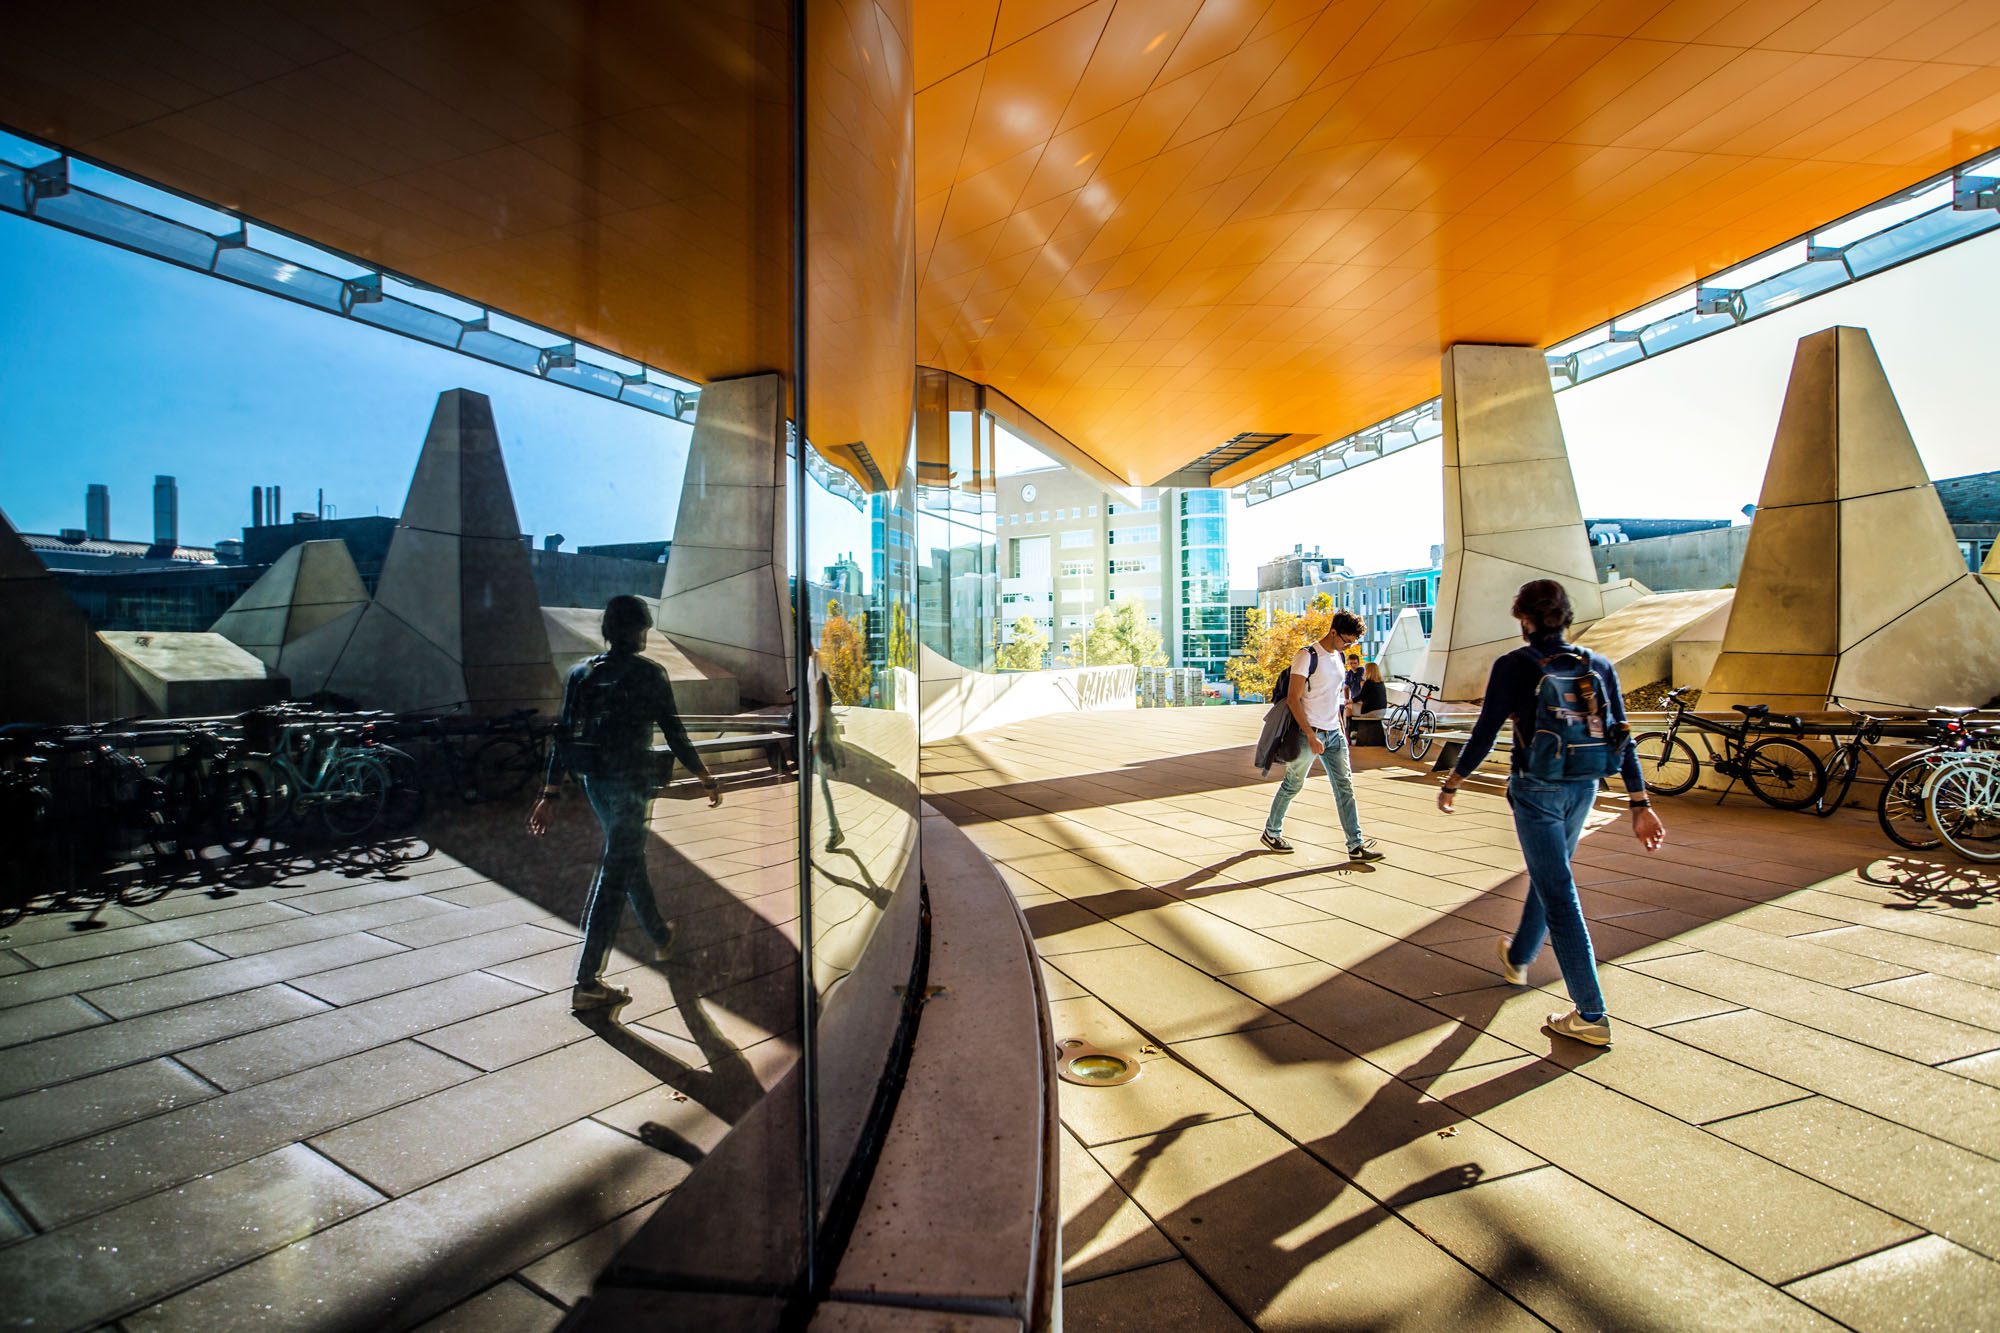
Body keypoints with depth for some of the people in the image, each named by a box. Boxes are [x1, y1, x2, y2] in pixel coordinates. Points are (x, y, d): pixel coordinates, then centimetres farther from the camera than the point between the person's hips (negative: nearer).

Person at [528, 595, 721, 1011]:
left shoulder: (581, 673, 6)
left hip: (593, 779, 7)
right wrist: (707, 778, 3)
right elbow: (675, 734, -8)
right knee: (615, 875, -1)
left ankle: (660, 937, 43)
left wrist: (550, 795, 6)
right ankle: (587, 983, 7)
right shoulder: (647, 673, -9)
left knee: (631, 857, 24)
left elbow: (563, 737, 3)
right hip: (630, 781, -7)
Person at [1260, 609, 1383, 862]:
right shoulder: (1308, 656, -14)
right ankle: (1271, 832, 23)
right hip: (1309, 733, -7)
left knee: (1345, 787, 2)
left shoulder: (1340, 656, 10)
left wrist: (1340, 728, 17)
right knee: (1292, 785, 6)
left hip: (1334, 734, 7)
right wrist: (1311, 735, -21)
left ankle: (1356, 845, 5)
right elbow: (1293, 698, -18)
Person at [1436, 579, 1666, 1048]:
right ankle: (1518, 959, 46)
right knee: (1547, 877, 24)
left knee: (1559, 897, -1)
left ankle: (1591, 1015, 3)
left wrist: (1452, 782, 2)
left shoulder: (1513, 666, -11)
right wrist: (1640, 804, 6)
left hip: (1536, 789, -6)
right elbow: (1622, 738, 3)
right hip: (1583, 789, 7)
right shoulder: (1597, 666, 4)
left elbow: (1484, 734, -10)